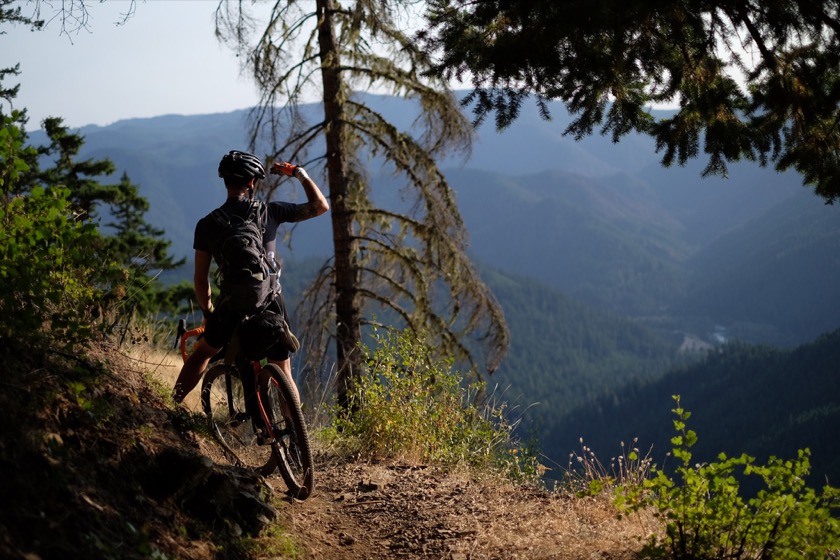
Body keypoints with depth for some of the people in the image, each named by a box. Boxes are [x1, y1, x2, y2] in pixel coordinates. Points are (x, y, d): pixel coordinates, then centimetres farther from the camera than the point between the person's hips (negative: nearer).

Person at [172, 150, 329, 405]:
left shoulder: (206, 225, -1)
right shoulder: (269, 212, -5)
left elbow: (200, 278, 3)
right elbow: (321, 206, 5)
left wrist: (207, 312, 19)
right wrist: (299, 173, 17)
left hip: (231, 307, 1)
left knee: (202, 353, 27)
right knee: (283, 374, 12)